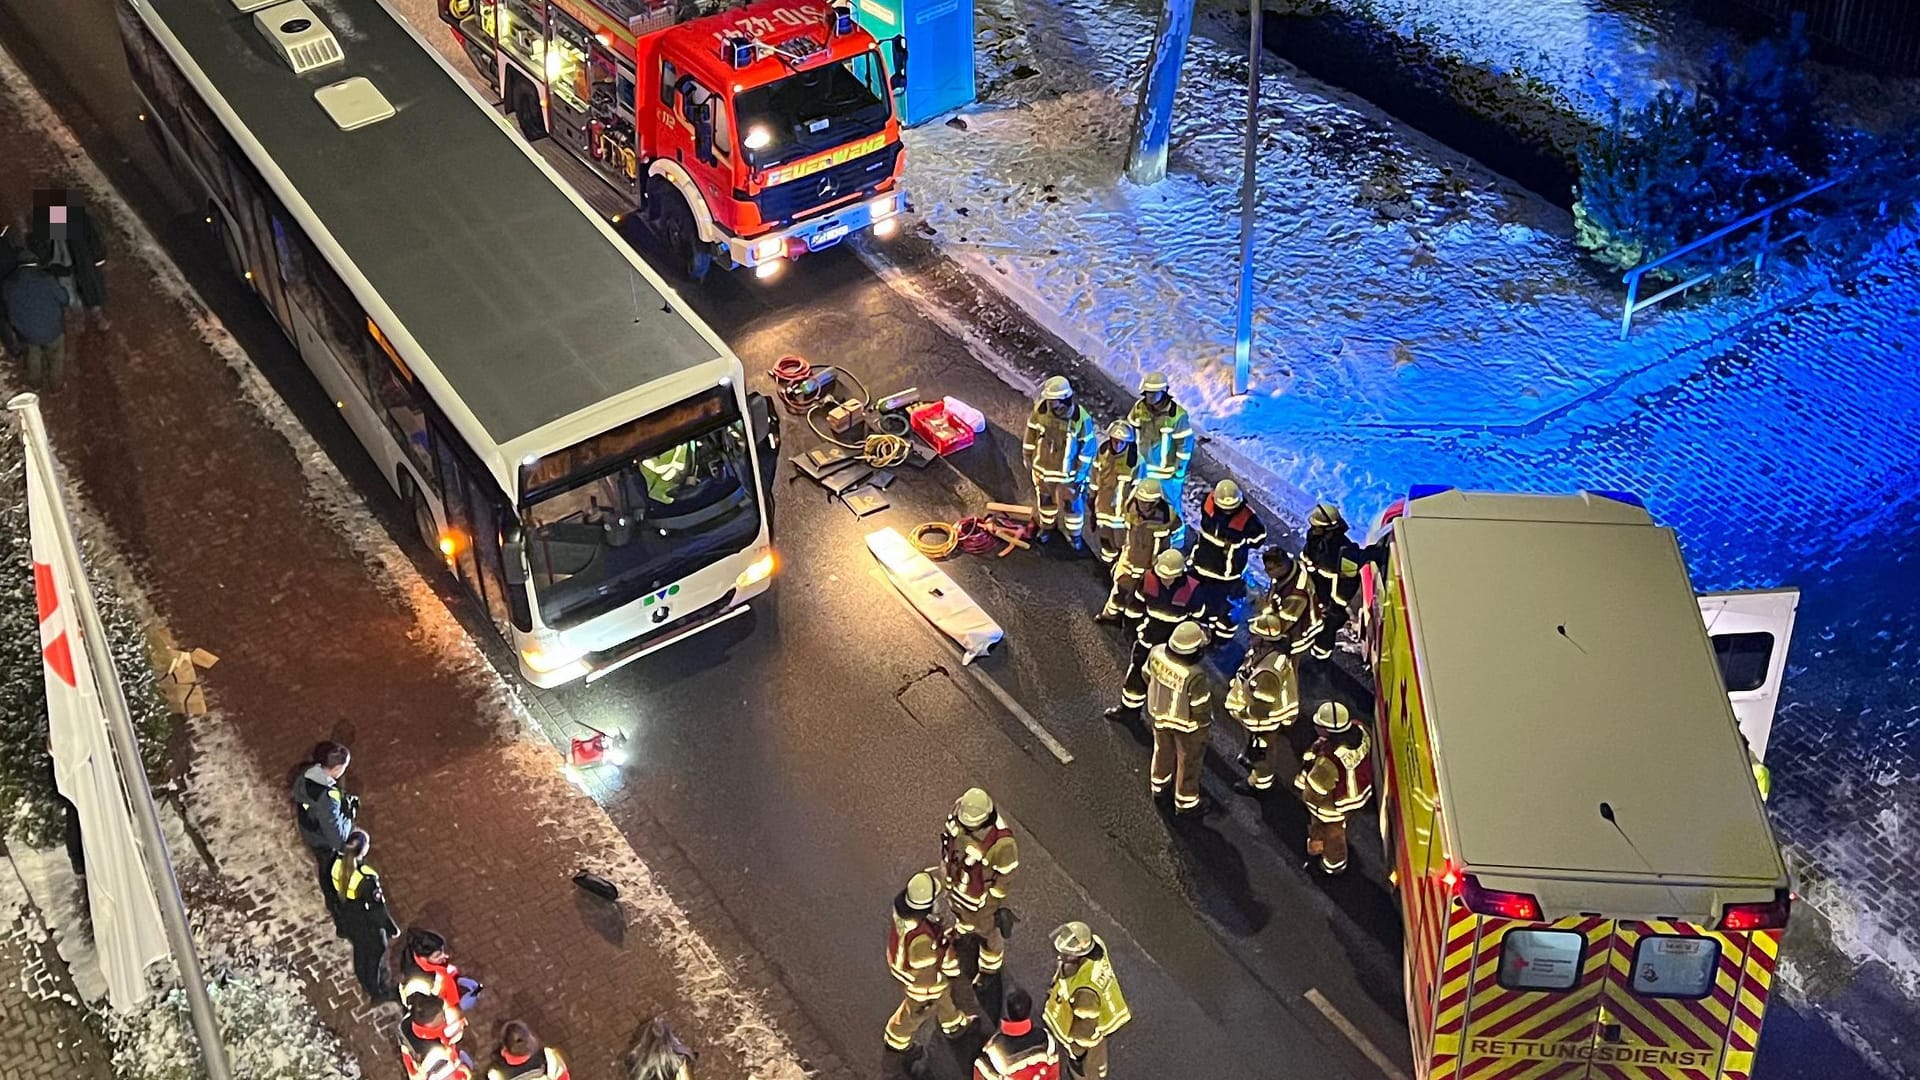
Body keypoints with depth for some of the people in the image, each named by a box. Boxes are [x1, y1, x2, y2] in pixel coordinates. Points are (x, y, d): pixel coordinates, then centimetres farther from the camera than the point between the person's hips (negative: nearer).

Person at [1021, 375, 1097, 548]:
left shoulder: (1081, 417, -26)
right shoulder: (1041, 409, -19)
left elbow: (1088, 447, -14)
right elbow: (1031, 434, -3)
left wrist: (1081, 474, -10)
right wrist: (1028, 461, 5)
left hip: (1067, 472, -3)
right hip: (1042, 468, 3)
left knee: (1071, 504, 15)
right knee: (1045, 500, 24)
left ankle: (1074, 534, 40)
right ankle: (1047, 527, 51)